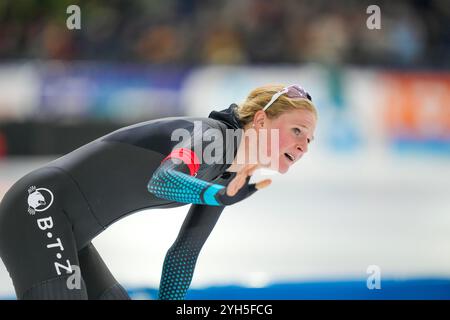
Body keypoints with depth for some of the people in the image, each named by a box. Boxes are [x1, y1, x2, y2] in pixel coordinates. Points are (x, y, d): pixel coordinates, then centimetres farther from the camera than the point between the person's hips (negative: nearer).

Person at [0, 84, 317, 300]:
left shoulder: (224, 176, 11)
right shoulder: (210, 133, -17)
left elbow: (184, 253, 19)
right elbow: (162, 180, -38)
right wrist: (221, 194, -56)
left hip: (68, 233, 10)